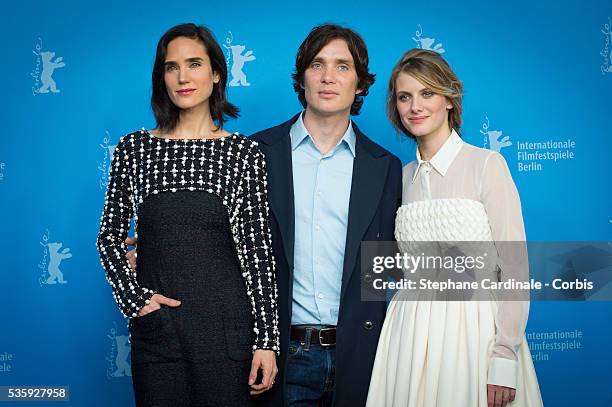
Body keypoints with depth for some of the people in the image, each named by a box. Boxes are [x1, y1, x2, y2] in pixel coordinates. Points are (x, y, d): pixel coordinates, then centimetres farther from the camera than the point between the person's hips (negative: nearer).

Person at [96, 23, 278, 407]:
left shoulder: (245, 154, -1)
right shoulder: (133, 149, 4)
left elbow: (259, 250, -2)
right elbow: (110, 237, 11)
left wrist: (267, 340, -5)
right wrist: (134, 298, -3)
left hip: (225, 328, -1)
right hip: (155, 329, 2)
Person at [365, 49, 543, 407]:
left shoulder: (487, 164, -6)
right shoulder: (404, 176, 10)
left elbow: (514, 268, -10)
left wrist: (504, 360, -15)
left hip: (474, 331, -4)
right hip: (411, 332, 4)